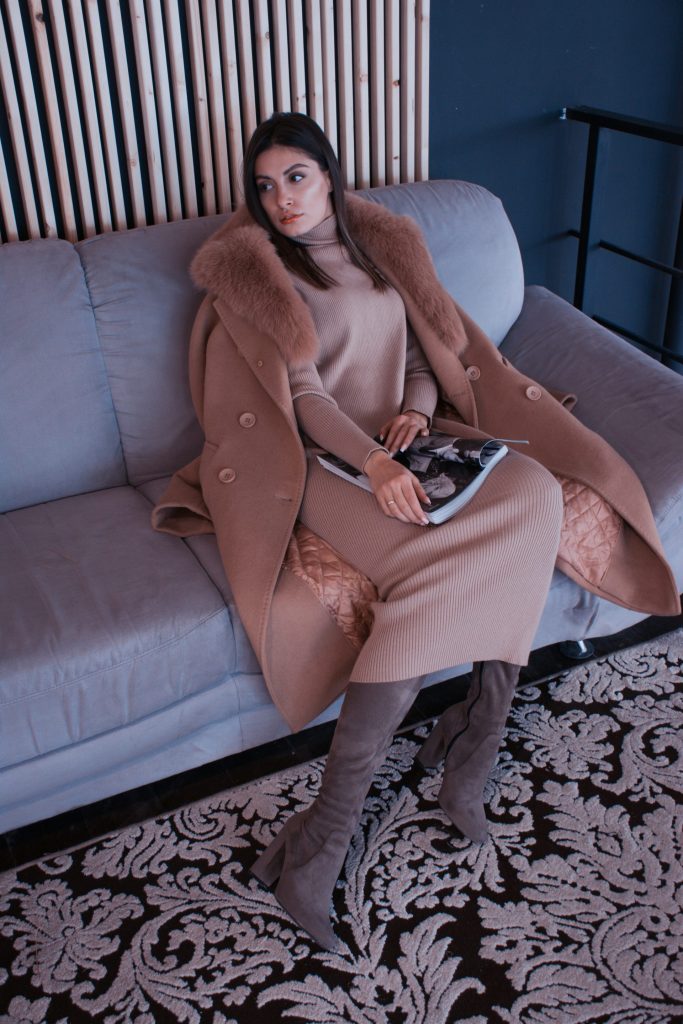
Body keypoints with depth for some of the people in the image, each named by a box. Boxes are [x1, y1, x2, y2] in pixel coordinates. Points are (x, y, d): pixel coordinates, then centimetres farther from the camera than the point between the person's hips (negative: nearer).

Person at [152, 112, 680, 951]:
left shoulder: (385, 245, 20)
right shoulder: (252, 270, 3)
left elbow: (424, 354, 19)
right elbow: (301, 393, -9)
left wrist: (416, 410, -5)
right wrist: (371, 463, -24)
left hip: (402, 441, 6)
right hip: (326, 460, -5)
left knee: (533, 491, -24)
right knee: (434, 568, -33)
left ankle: (471, 741, -17)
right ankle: (328, 830, -29)